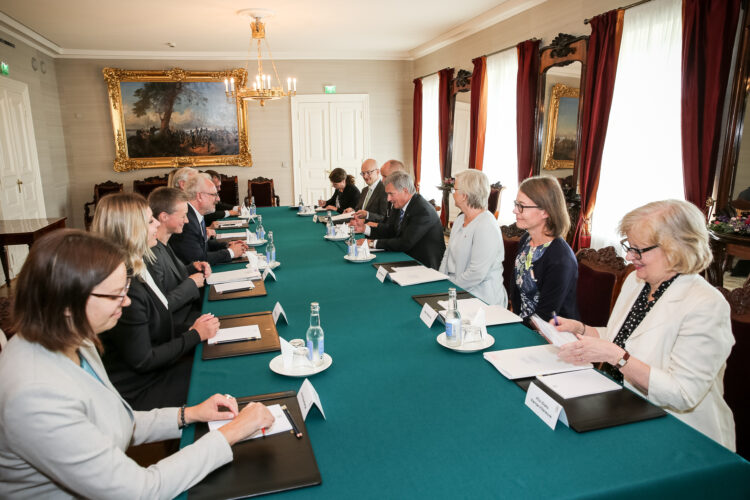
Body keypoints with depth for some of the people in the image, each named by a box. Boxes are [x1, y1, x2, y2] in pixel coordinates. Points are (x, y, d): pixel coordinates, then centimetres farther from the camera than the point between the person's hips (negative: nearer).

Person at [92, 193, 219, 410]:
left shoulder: (137, 270, 2)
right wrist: (195, 335, -13)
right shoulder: (125, 288, -28)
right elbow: (142, 360, -21)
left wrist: (188, 331, -2)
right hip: (140, 390, -8)